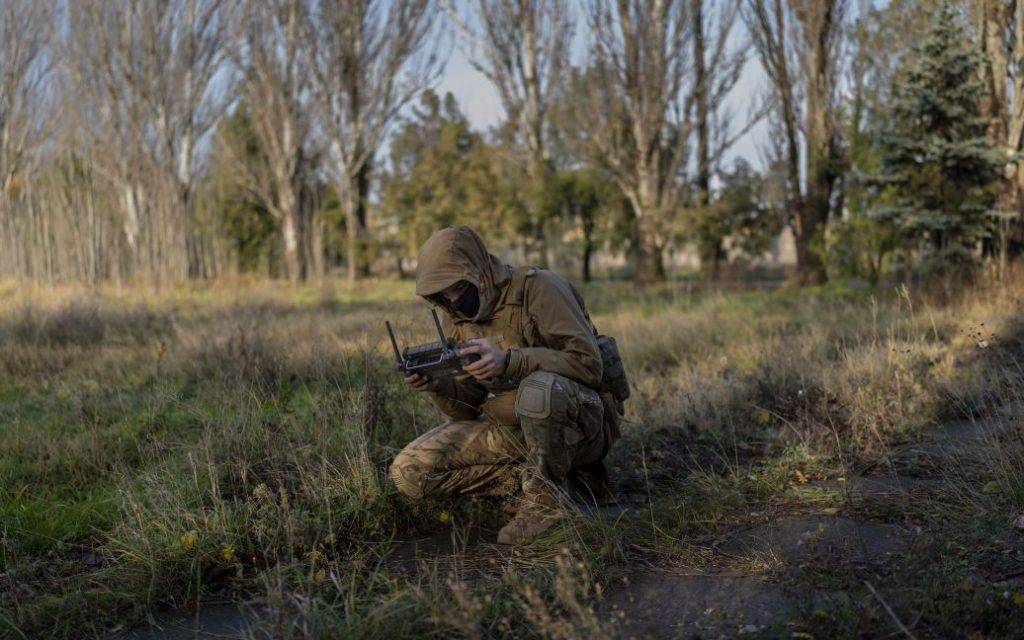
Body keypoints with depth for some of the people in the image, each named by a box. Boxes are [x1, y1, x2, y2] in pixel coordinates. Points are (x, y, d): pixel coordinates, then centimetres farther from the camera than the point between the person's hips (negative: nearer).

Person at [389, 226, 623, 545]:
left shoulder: (537, 288, -14)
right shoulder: (457, 319, 6)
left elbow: (588, 363, -24)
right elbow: (467, 408, 6)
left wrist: (508, 361, -33)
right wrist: (437, 385, -17)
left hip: (579, 425, -6)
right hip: (508, 430, 7)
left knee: (540, 388, -41)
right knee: (409, 472, -8)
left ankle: (546, 497, -16)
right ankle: (531, 476, -4)